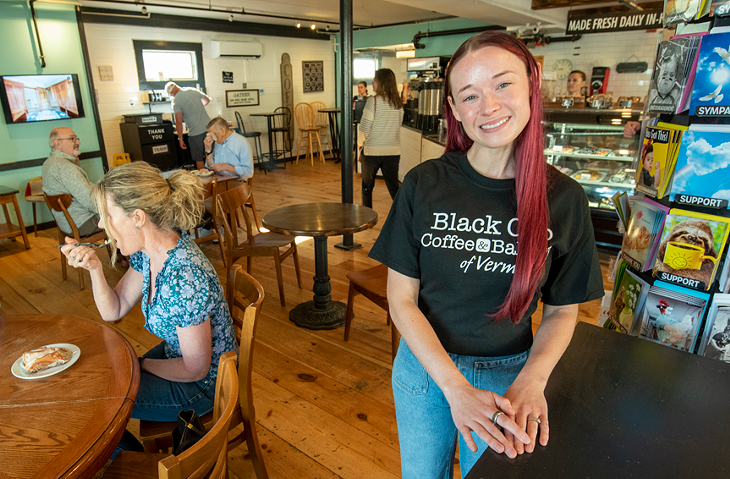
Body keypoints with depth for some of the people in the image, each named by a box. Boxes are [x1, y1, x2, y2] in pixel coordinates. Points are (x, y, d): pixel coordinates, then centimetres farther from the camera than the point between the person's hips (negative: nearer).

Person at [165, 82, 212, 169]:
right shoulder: (194, 90, 7)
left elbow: (179, 122, -12)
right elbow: (207, 100, 25)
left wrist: (180, 139, -5)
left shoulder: (176, 101, -9)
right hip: (208, 127, 5)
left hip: (195, 132, -5)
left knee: (198, 159, 7)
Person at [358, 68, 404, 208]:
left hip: (373, 150, -4)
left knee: (367, 186, 12)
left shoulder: (373, 101, -12)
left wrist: (360, 143, 5)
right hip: (393, 150, 5)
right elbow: (398, 125, 12)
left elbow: (365, 127, -11)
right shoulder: (398, 103, 4)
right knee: (393, 186, 13)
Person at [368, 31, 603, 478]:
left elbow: (563, 310, -2)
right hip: (424, 365, 0)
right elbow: (402, 300, -12)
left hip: (510, 377, 0)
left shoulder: (564, 198, -12)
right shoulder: (424, 185, -14)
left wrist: (531, 381, -18)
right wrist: (455, 386, -20)